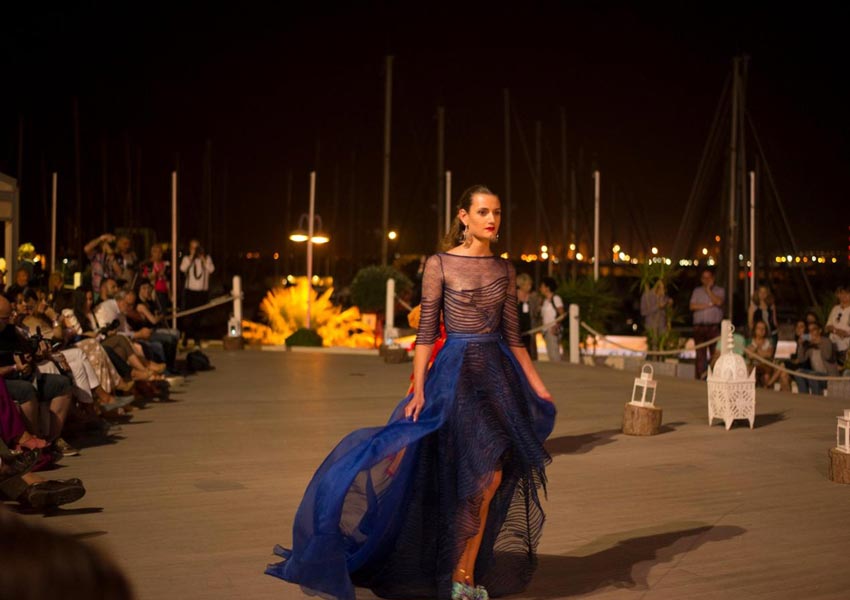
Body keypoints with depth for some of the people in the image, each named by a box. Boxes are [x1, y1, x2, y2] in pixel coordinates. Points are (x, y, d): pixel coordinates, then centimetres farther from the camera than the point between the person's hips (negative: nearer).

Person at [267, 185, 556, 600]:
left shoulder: (504, 269, 10)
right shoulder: (440, 265, -4)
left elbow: (513, 335, 13)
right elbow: (426, 332, -5)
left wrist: (538, 388, 11)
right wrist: (418, 388, -13)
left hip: (499, 374, 5)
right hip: (456, 374, -5)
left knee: (492, 479, 4)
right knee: (482, 476, -6)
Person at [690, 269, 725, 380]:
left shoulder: (719, 290, 11)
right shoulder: (697, 291, 17)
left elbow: (719, 302, -9)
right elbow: (692, 306, 3)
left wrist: (708, 290, -4)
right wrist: (708, 305, -4)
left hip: (714, 326, -2)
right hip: (699, 327, 2)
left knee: (715, 353, -8)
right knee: (700, 354, 0)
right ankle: (700, 378, 1)